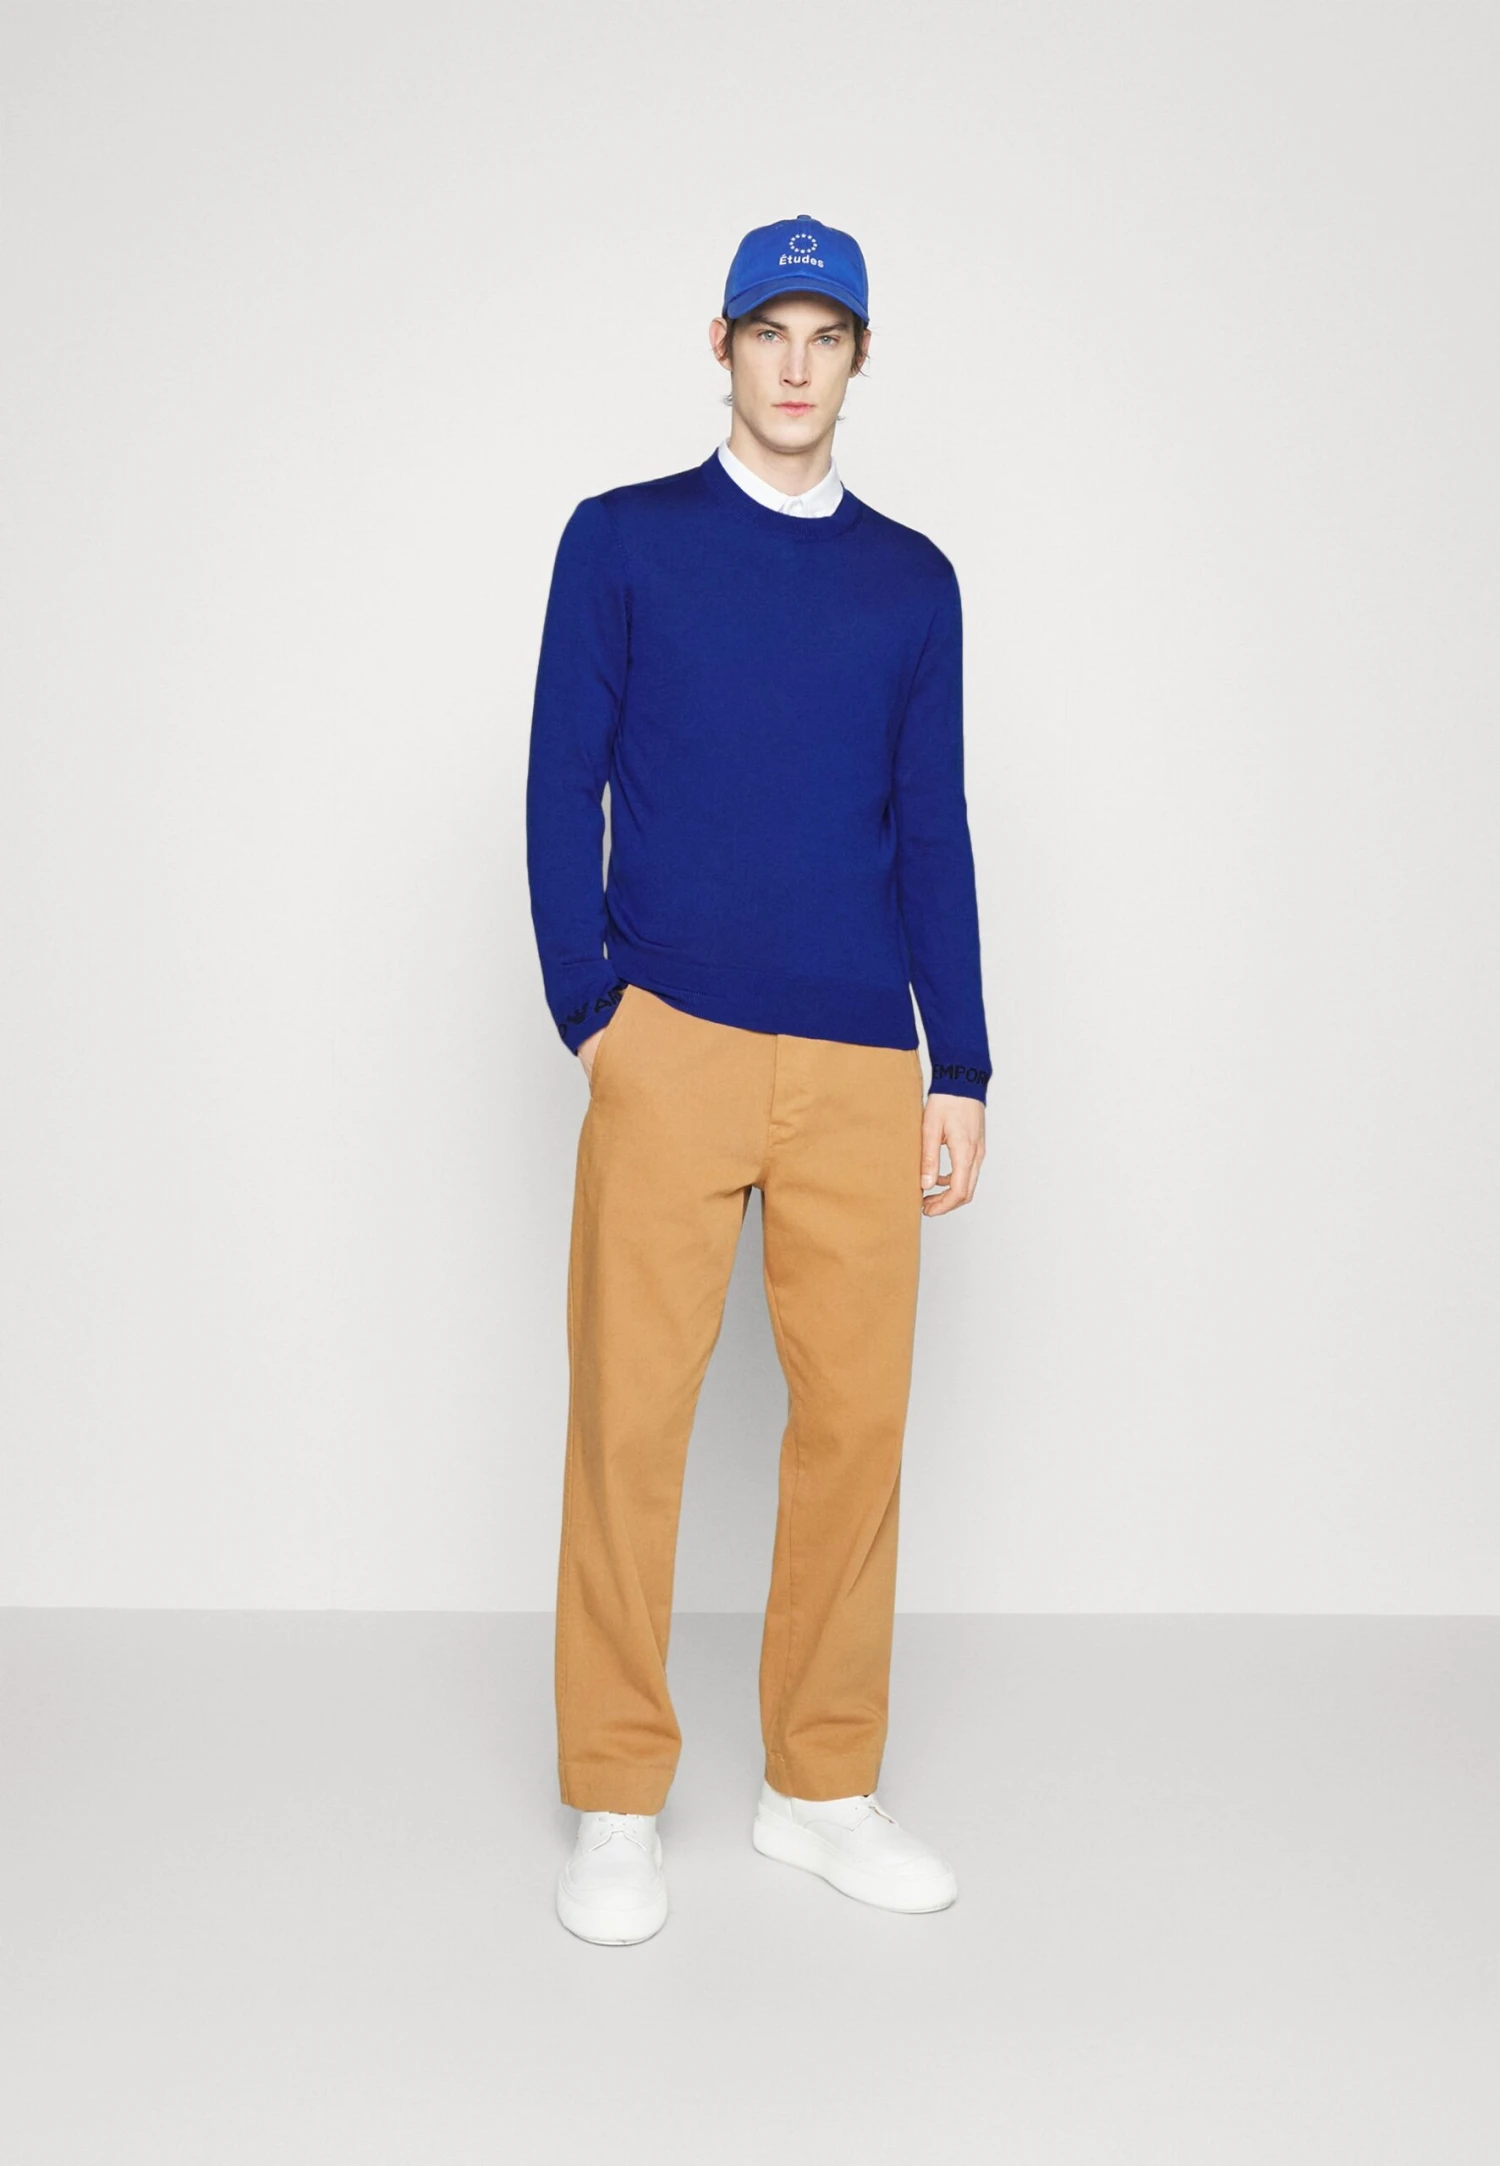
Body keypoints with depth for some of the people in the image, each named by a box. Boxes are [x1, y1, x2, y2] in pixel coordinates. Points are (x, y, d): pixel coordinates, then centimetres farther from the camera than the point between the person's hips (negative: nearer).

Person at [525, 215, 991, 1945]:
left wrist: (962, 1068, 7)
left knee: (856, 1415, 4)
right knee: (630, 1414, -1)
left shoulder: (913, 581, 14)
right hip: (667, 1041, -2)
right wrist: (585, 1009, -6)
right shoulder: (621, 540, 8)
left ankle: (822, 1786, 20)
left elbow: (932, 832, 13)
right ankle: (616, 1804, 13)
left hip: (861, 1064, 3)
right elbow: (562, 786, 4)